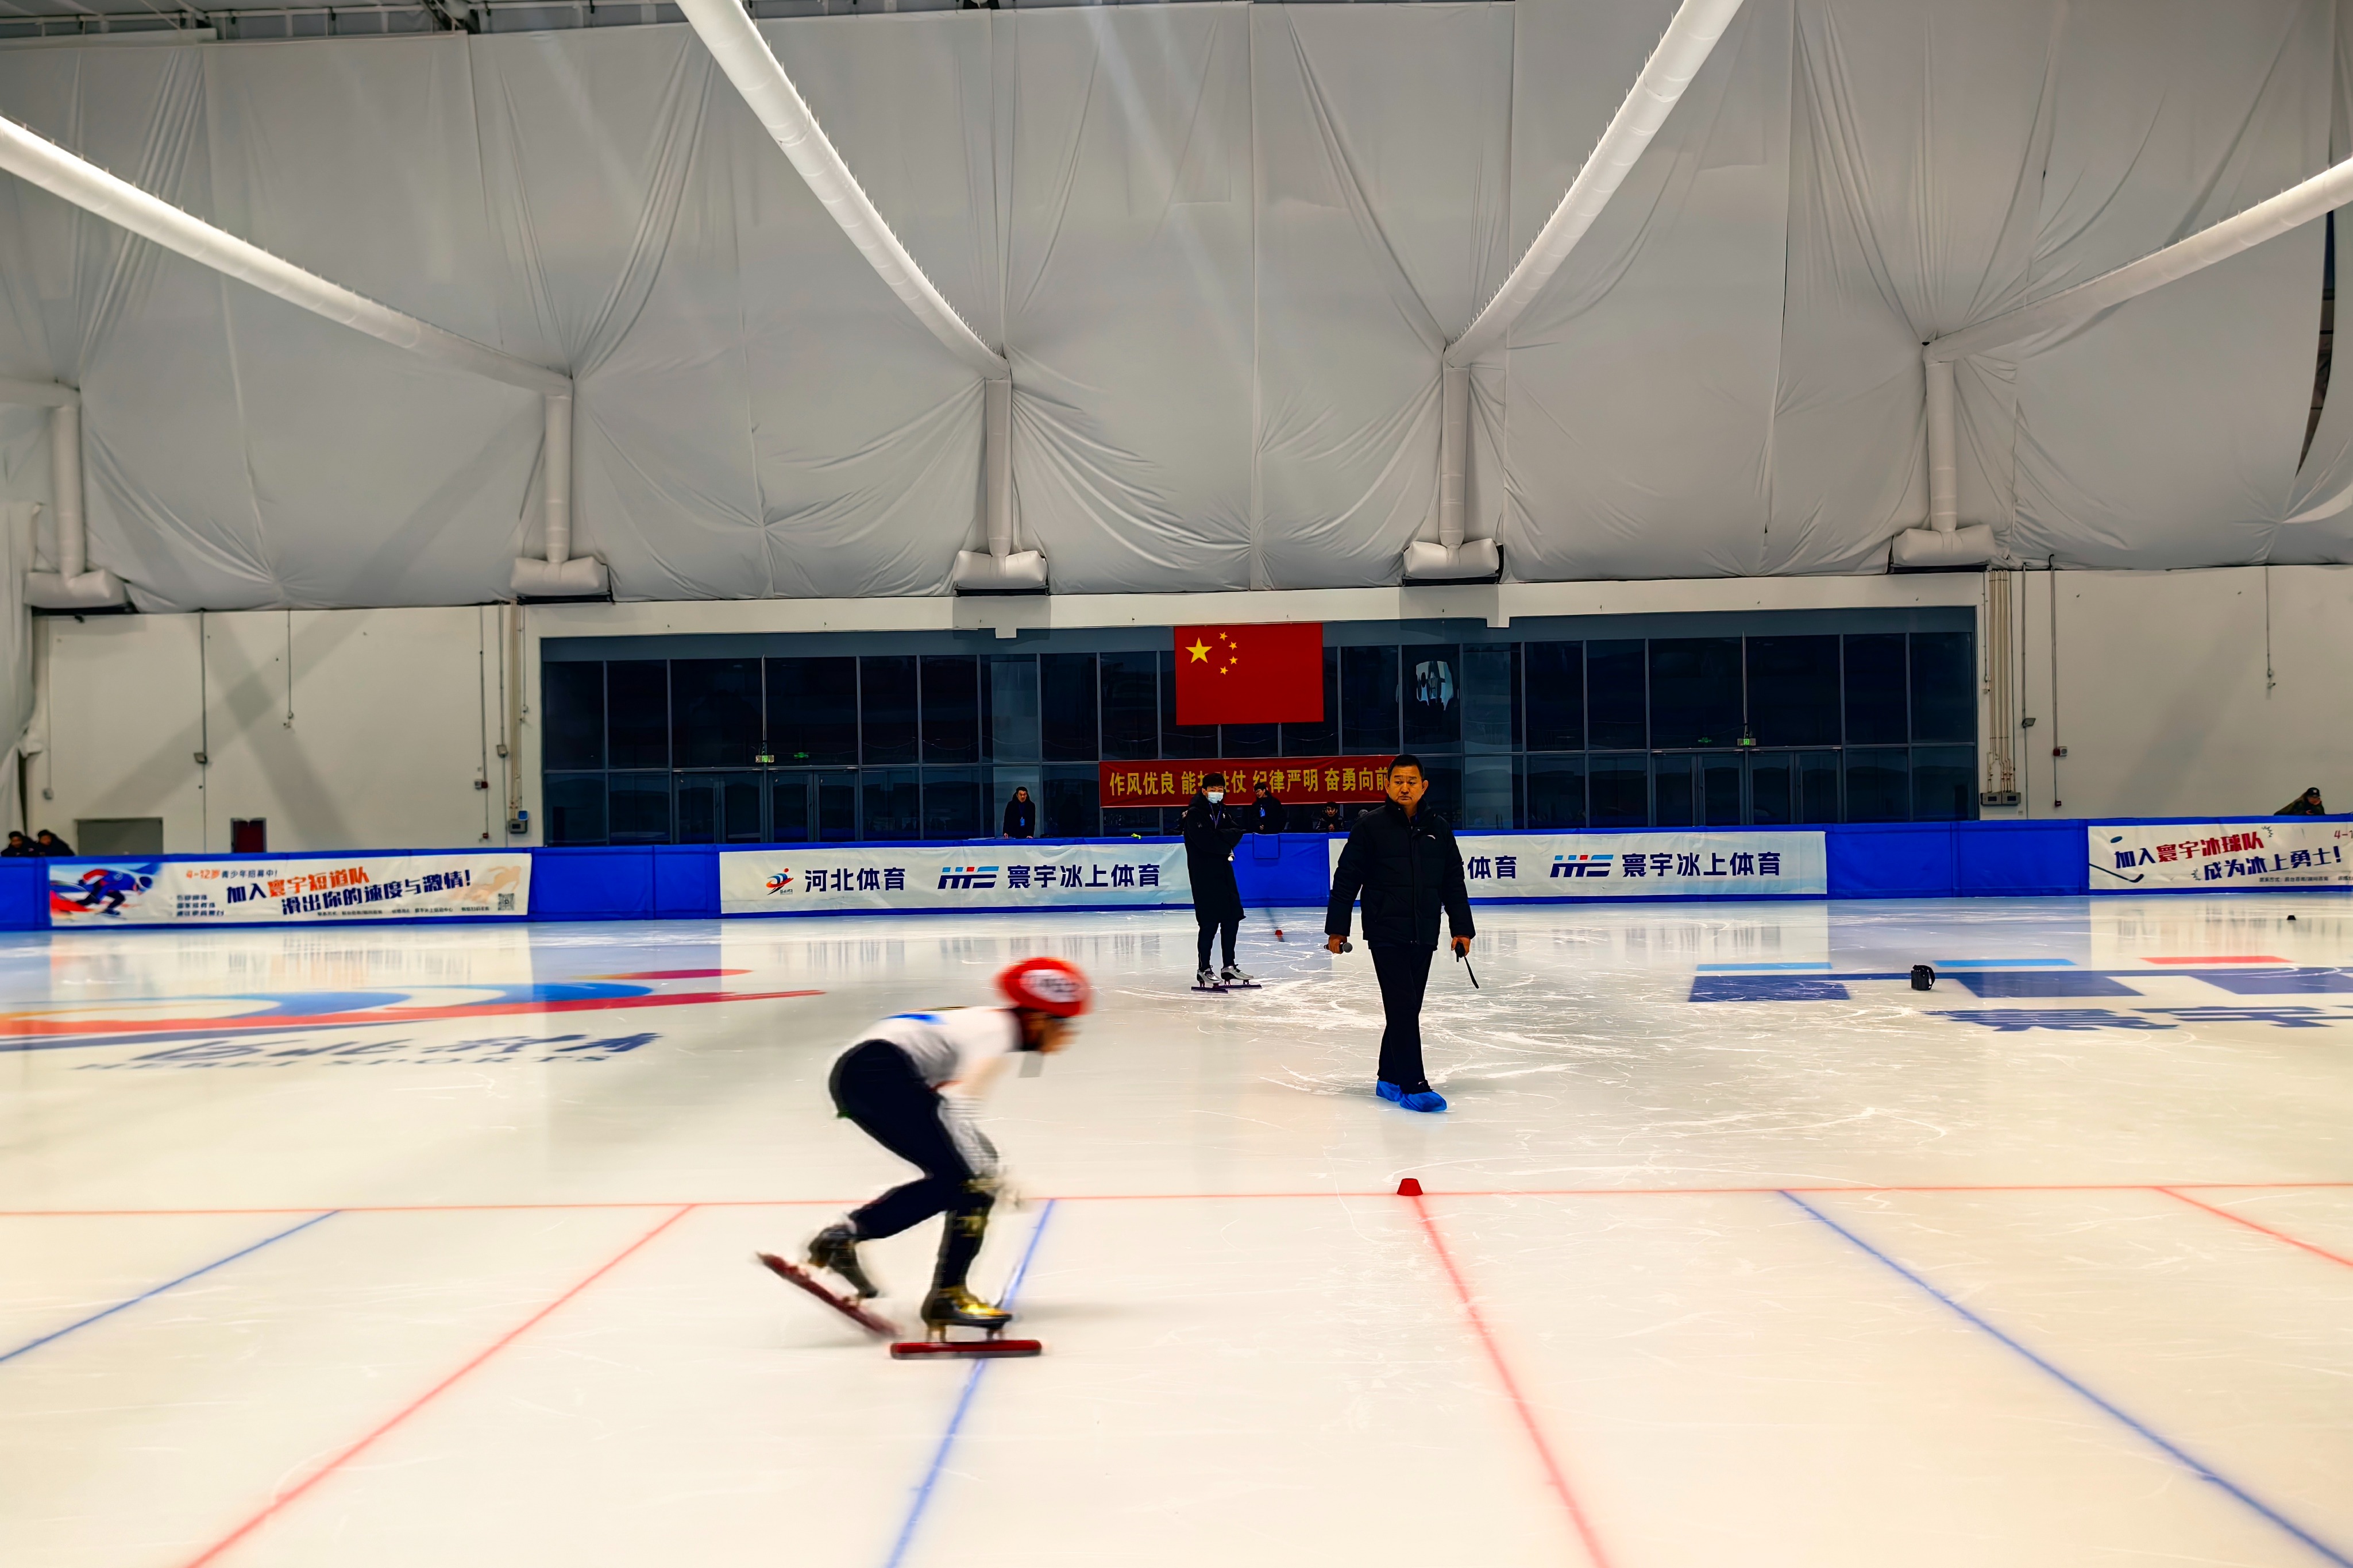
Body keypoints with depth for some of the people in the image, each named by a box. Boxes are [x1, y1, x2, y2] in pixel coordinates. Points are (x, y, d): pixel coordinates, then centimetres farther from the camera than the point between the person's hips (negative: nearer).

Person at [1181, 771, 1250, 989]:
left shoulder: (1223, 811, 14)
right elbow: (1207, 841, -22)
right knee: (1210, 922, -6)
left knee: (1232, 919, 10)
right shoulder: (1195, 814, -11)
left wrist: (1219, 837, -16)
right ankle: (1204, 971, 3)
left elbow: (1237, 833, 1)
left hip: (1224, 870, 8)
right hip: (1204, 875, -8)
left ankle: (1229, 967, 21)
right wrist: (1226, 842, -8)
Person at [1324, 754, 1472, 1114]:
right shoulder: (1371, 825, -3)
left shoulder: (1438, 828, 8)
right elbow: (1346, 879, -2)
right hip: (1386, 933, -4)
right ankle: (1412, 1086, -8)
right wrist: (1337, 928, -4)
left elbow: (1454, 882, 14)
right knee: (1403, 1007, -10)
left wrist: (1461, 928, 10)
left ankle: (1390, 1078, 21)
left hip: (1424, 936, 5)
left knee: (1408, 1008, 9)